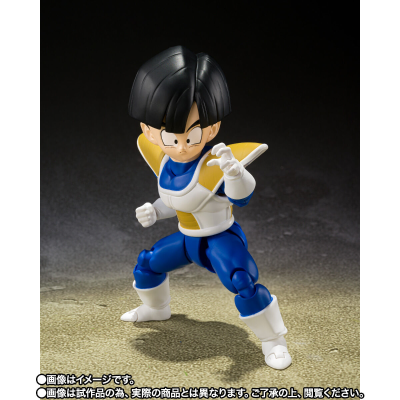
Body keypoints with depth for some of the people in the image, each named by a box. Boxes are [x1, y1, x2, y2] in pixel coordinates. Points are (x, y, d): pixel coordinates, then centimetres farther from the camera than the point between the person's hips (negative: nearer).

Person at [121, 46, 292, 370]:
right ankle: (156, 309, 49)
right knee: (146, 264, 18)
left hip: (221, 239, -8)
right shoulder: (165, 167, -4)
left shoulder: (214, 168, -27)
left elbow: (241, 196, -46)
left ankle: (273, 340, -8)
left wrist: (235, 173, -66)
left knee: (243, 282, -29)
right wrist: (155, 212, -2)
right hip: (187, 239, 8)